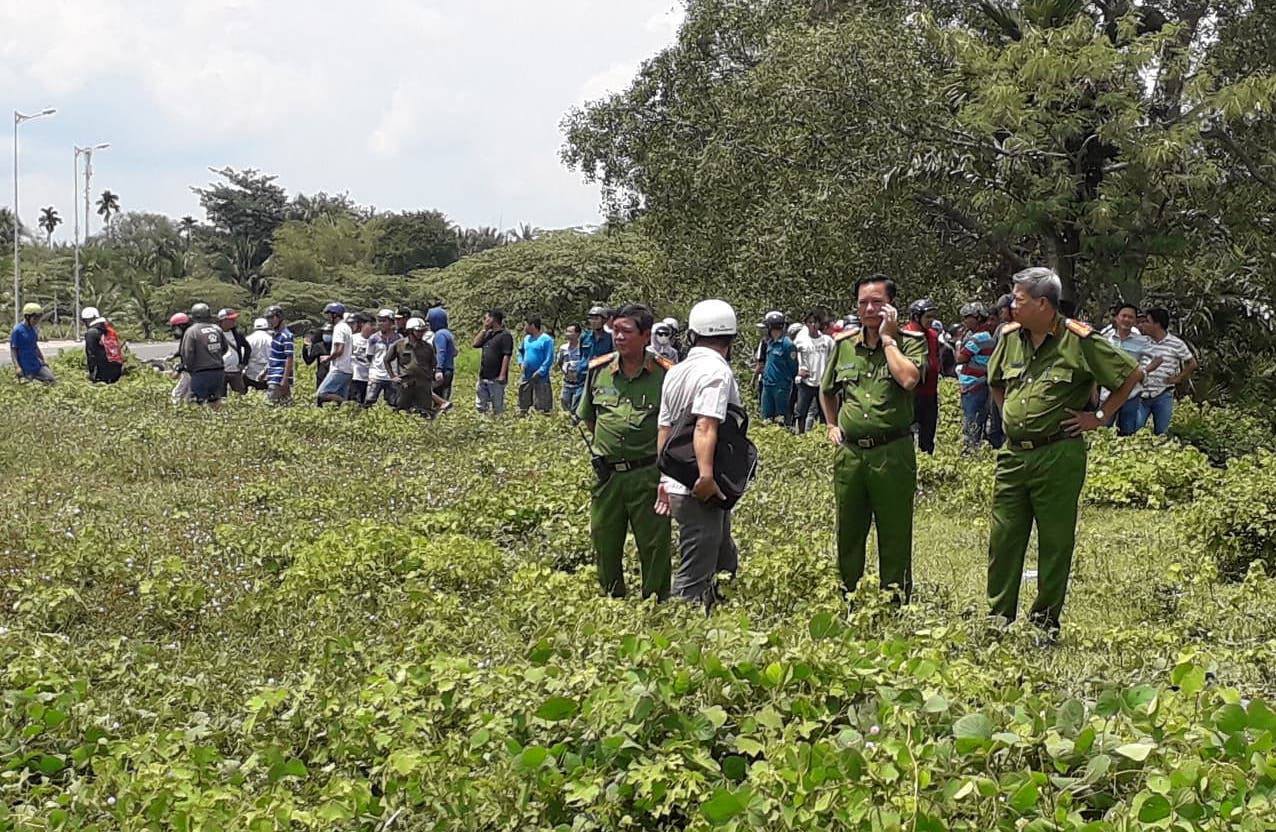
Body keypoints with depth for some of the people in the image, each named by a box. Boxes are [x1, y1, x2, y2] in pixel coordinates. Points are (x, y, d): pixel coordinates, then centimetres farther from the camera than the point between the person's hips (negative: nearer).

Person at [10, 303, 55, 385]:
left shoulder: (33, 329, 9)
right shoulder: (17, 331, -12)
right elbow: (13, 350, -11)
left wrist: (43, 360, 19)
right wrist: (17, 367, -19)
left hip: (37, 364, 7)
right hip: (26, 368, -7)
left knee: (52, 380, -1)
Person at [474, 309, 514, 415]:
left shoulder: (505, 335, -11)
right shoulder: (488, 334, 15)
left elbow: (506, 356, -16)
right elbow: (476, 343, 7)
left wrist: (502, 375, -22)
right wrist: (484, 329, 4)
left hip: (496, 378, -8)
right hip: (483, 377, 8)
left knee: (497, 408, 0)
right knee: (480, 406, 12)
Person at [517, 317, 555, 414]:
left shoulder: (546, 340, -11)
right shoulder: (527, 338, 11)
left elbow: (549, 359, -14)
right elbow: (521, 351, 26)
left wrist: (539, 372, -18)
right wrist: (521, 362, 6)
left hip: (540, 378, -7)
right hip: (526, 377, 7)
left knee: (543, 407, -5)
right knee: (523, 403, 15)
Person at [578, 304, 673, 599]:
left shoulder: (665, 375, -8)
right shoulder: (598, 370, 4)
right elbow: (587, 418, 20)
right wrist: (608, 444, 13)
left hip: (648, 474, -4)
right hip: (607, 473, 4)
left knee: (654, 546, 2)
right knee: (604, 543, 12)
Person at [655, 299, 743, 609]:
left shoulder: (675, 372, 15)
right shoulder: (717, 370, -12)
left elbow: (664, 429, 19)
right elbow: (705, 426, -25)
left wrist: (664, 479, 23)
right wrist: (706, 475, -32)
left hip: (676, 486, 9)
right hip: (702, 492, -9)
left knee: (725, 563, 20)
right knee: (695, 575, -5)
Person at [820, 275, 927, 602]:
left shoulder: (910, 341, -2)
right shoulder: (844, 344, 11)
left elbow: (909, 379, -23)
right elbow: (826, 391, 27)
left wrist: (887, 338, -13)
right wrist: (832, 425, 16)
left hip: (893, 452, -4)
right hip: (850, 452, 4)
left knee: (895, 537, 3)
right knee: (848, 535, 13)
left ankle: (896, 606, 12)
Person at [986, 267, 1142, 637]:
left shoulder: (1078, 340, -9)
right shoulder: (1010, 336, 8)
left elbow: (1131, 374, -3)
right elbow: (994, 381, 29)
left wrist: (1100, 418, -3)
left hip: (1059, 456, -5)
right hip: (1013, 454, 5)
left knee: (1055, 543, 3)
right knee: (1003, 538, 5)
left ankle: (1046, 623, 12)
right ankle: (999, 619, 14)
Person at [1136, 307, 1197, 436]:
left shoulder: (1176, 343, -2)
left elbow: (1192, 364, 8)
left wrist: (1178, 379, 2)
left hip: (1163, 396, -1)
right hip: (1142, 395, 2)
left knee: (1161, 433, 6)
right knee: (1134, 429, -3)